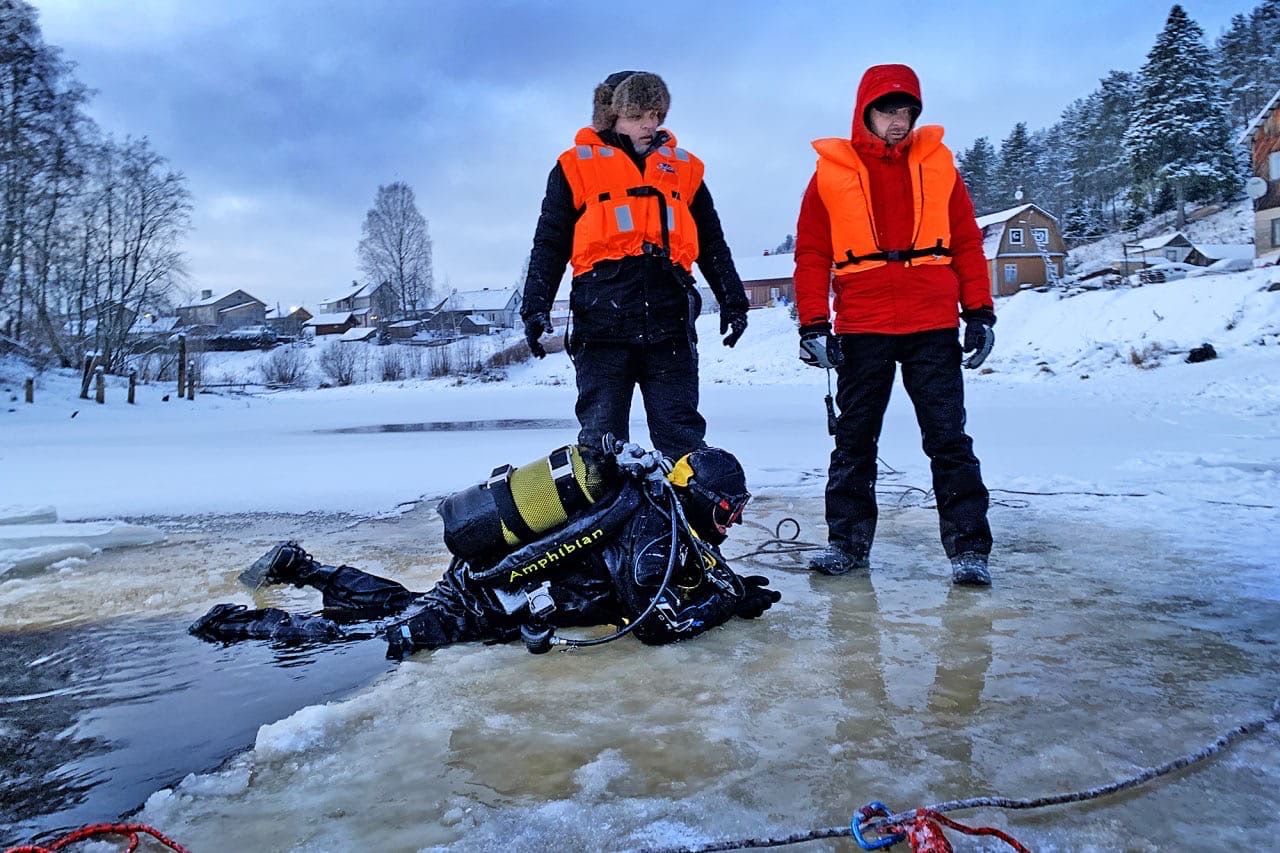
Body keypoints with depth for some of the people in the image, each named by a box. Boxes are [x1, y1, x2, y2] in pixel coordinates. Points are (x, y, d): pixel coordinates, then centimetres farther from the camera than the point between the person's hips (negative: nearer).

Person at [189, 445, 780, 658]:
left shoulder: (663, 506, 8)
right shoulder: (655, 526, -21)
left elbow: (711, 569, 22)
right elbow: (658, 624, -26)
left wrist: (741, 589, 4)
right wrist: (729, 602, -13)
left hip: (486, 571, 9)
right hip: (488, 607, -9)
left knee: (397, 605, 24)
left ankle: (298, 566, 35)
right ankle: (239, 625, 3)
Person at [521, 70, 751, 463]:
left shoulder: (685, 168, 20)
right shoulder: (576, 166, 12)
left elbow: (712, 245, 23)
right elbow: (550, 243, 10)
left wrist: (732, 301, 14)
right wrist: (536, 306, -1)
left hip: (670, 324, 2)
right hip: (603, 323, -2)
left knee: (682, 436, 1)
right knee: (602, 440, 0)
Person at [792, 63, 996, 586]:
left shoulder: (937, 165, 9)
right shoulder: (831, 172, 5)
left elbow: (967, 243, 10)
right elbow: (812, 255, 3)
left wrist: (979, 312, 5)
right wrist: (813, 325, -3)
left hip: (933, 328, 1)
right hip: (861, 329, 0)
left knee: (949, 440, 1)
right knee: (853, 441, 7)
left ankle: (968, 548, 9)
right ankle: (848, 542, 19)